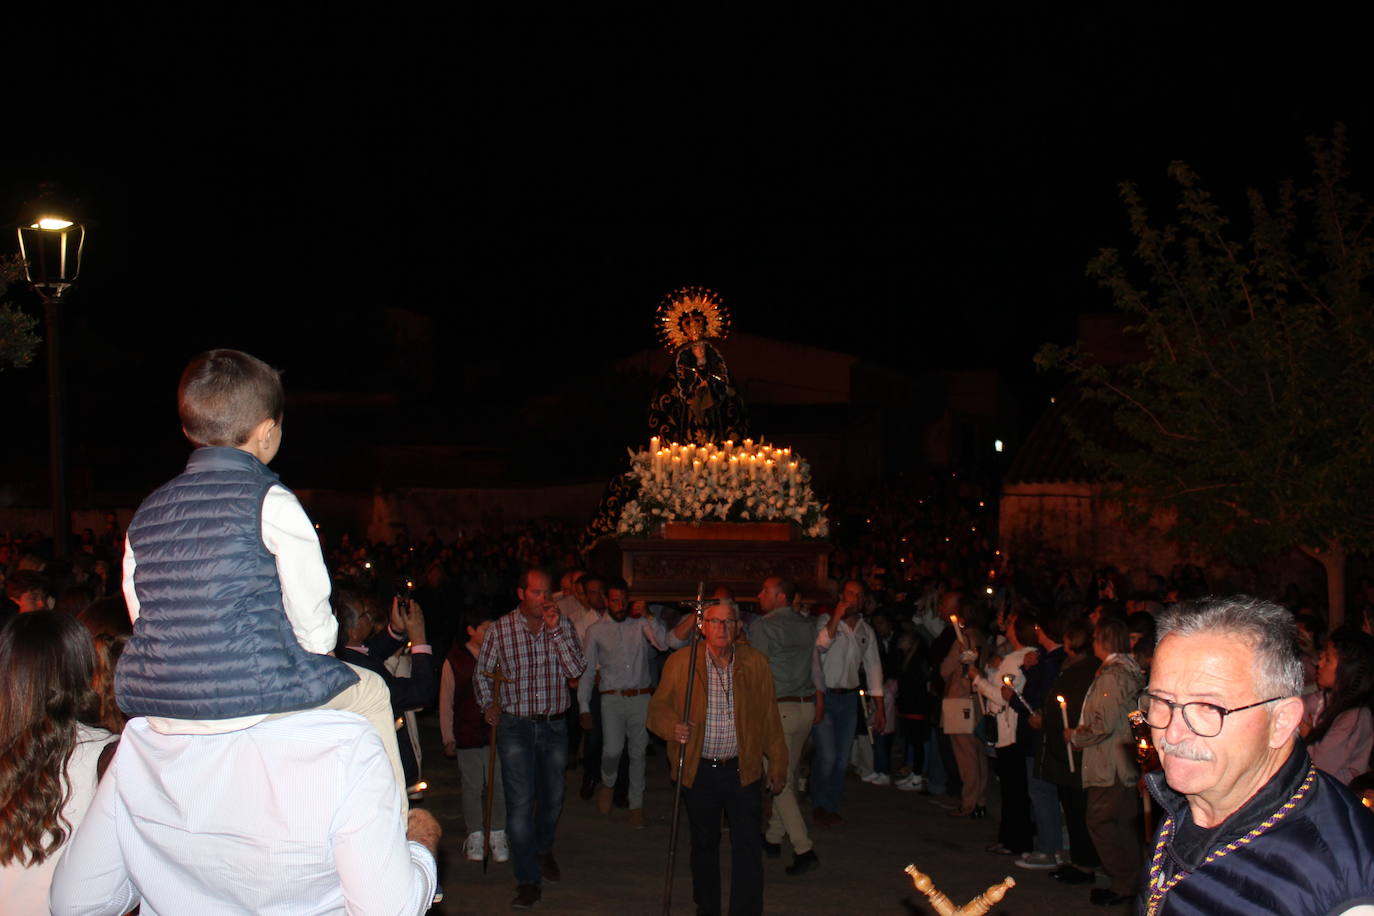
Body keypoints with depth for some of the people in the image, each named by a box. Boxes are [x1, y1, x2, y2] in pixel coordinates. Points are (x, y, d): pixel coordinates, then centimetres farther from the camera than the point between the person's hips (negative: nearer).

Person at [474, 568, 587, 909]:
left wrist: (555, 629, -18)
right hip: (516, 727, -2)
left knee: (553, 798, 16)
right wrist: (488, 704, -2)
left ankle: (543, 849, 44)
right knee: (520, 802, -6)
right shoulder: (501, 629, -5)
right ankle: (529, 880, 2)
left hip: (554, 725, 2)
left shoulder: (562, 626, -1)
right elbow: (481, 671, 10)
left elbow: (576, 669, -14)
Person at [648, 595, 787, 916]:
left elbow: (769, 717, 8)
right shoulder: (680, 662, -3)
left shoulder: (755, 664, 2)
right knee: (704, 845, 14)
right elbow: (658, 708, 2)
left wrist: (778, 763, 11)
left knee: (748, 847, -4)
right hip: (699, 770, 0)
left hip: (743, 770, 0)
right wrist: (673, 728, -19)